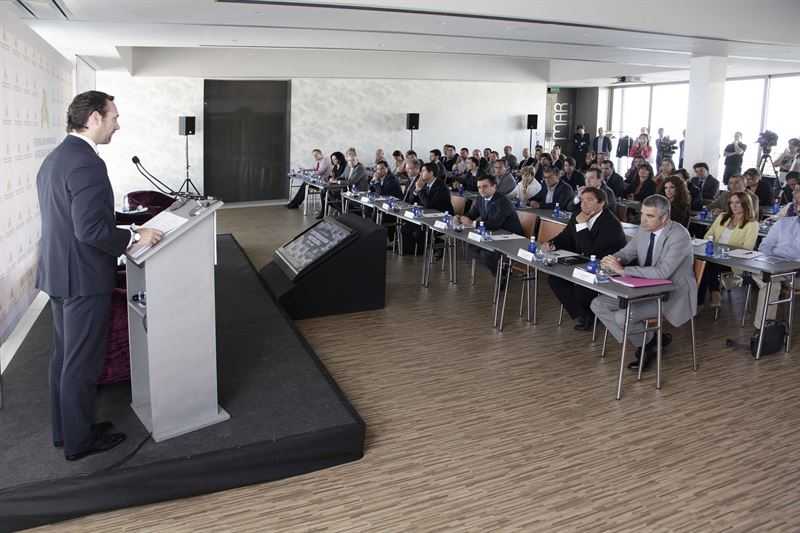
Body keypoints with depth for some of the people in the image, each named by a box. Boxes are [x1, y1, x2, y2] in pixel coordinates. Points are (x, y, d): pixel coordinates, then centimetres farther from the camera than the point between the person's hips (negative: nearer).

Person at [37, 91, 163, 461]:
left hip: (58, 271, 10)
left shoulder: (54, 159, 11)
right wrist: (135, 237, -15)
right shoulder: (86, 163, -21)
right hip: (83, 277, -10)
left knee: (64, 355, 19)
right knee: (82, 362, 3)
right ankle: (79, 440, 17)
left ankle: (64, 429, 32)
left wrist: (125, 232, 17)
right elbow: (91, 229, -27)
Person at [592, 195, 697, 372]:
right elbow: (626, 252, 12)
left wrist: (622, 270, -32)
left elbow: (662, 272, -30)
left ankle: (649, 342, 7)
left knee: (623, 317, -27)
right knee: (598, 305, -5)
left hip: (671, 295, -8)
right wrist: (612, 260, -14)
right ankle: (644, 344, 5)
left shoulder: (680, 236, -21)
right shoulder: (644, 229, 1)